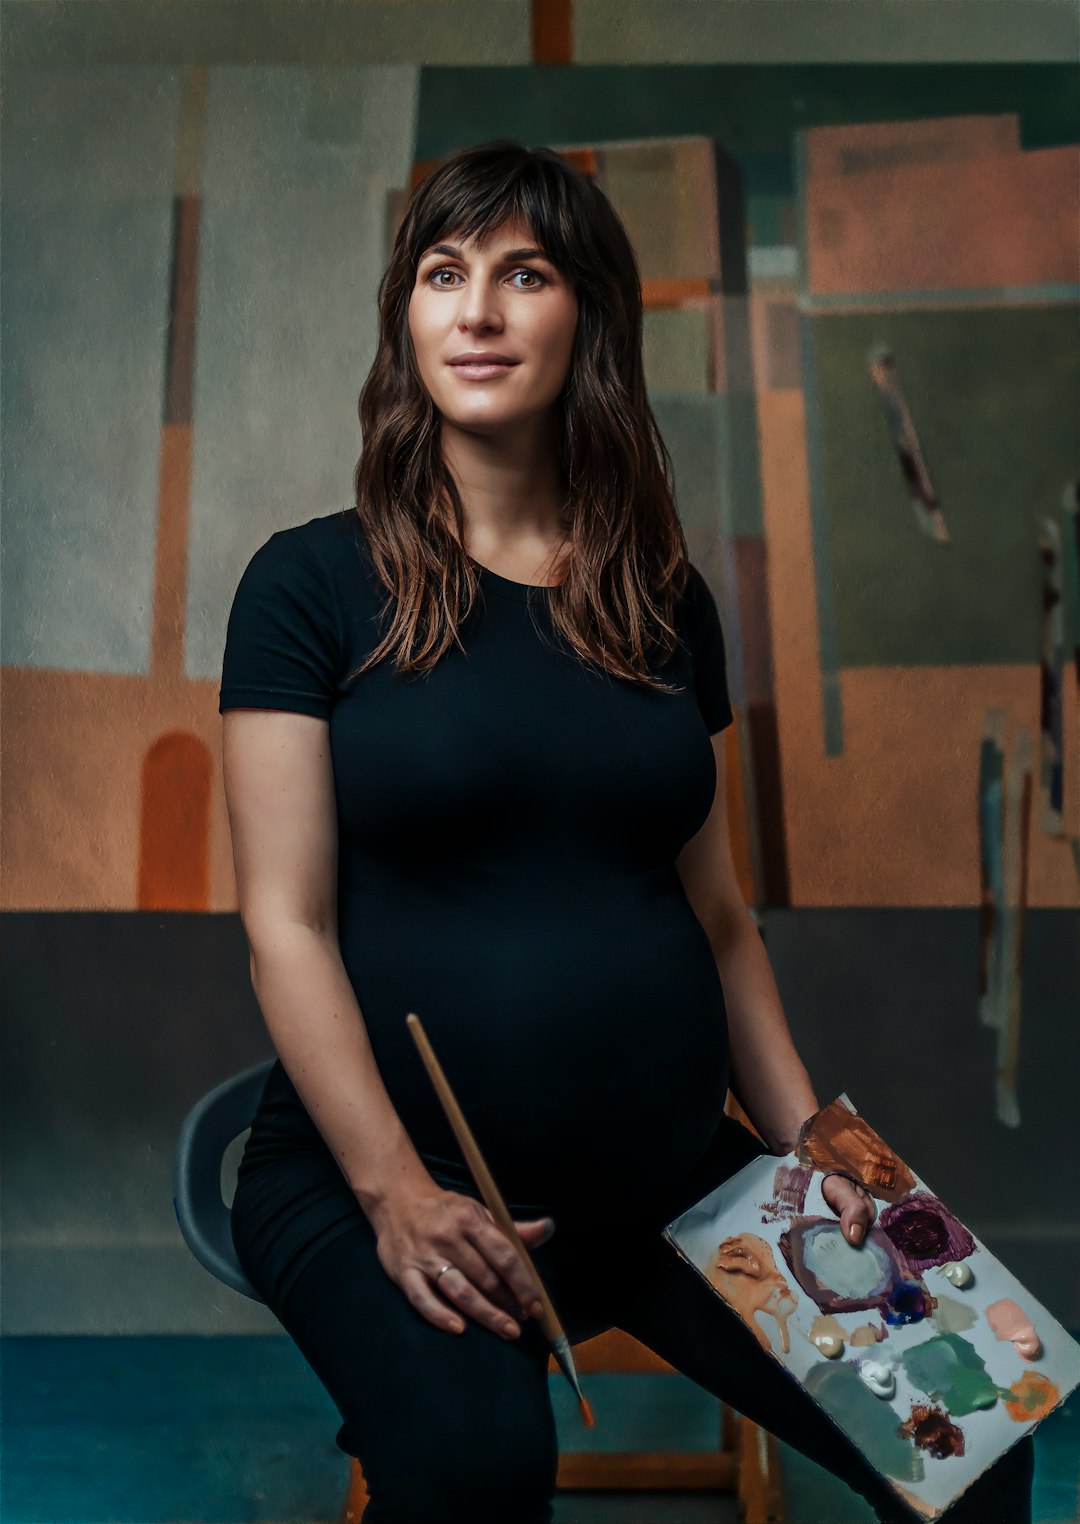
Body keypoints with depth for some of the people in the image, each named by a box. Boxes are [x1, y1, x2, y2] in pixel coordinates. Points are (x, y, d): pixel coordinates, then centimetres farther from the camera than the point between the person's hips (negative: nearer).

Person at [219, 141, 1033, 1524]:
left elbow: (715, 910, 13)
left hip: (668, 1173, 4)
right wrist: (396, 1192, -17)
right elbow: (287, 924, -7)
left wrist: (808, 1143, 1)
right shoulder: (312, 582, -2)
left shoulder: (666, 600, 10)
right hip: (372, 1171, -3)